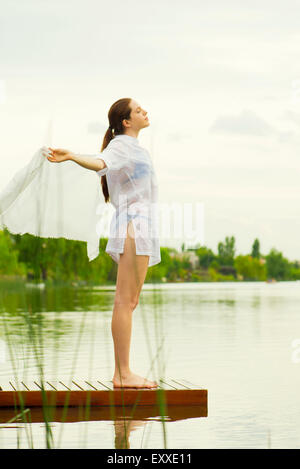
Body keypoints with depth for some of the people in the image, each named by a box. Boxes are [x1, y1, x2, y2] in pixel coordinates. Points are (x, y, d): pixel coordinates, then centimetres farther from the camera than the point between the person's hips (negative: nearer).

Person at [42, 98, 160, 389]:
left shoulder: (135, 147, 21)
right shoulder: (120, 144, -8)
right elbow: (100, 162, -29)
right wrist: (70, 156, -47)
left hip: (141, 228, 10)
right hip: (133, 225, -10)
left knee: (128, 302, 8)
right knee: (125, 301, -13)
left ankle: (120, 373, 10)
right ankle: (124, 373, -15)